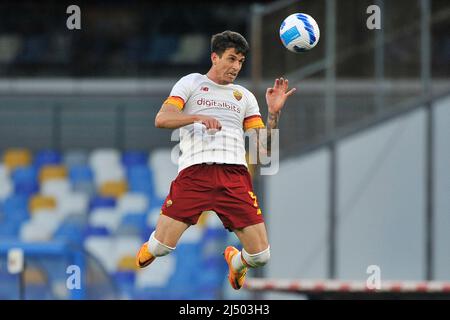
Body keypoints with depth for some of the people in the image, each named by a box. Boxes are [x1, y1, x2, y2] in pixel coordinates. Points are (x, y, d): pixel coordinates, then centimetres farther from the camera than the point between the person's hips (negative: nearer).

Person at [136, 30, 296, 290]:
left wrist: (274, 113, 3)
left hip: (235, 174, 3)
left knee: (261, 256, -6)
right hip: (195, 171, -3)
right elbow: (161, 119, -1)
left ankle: (235, 261, 32)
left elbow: (265, 147, 17)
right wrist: (198, 117, -15)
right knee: (161, 246, -13)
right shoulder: (191, 83, 13)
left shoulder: (244, 96, 23)